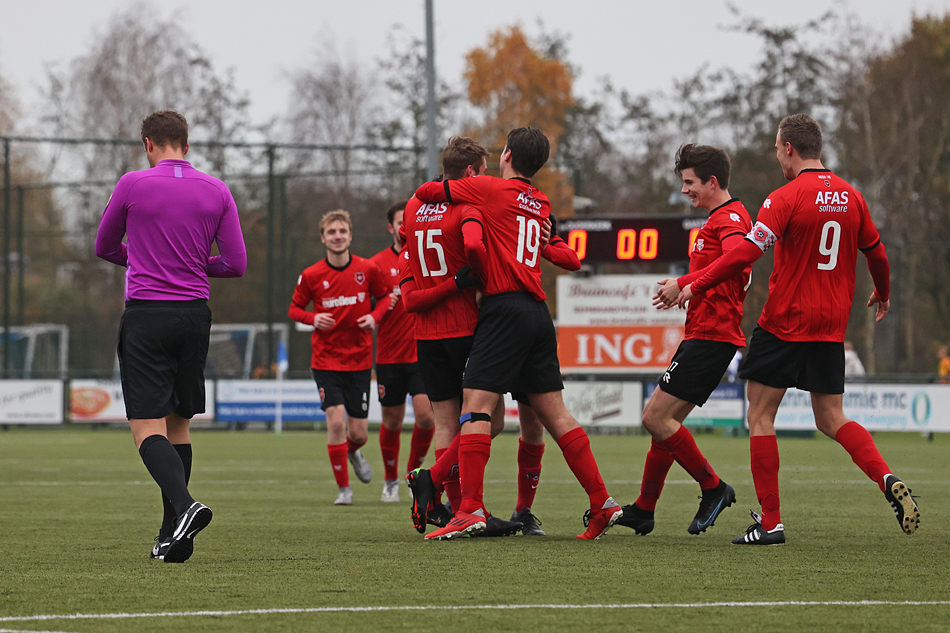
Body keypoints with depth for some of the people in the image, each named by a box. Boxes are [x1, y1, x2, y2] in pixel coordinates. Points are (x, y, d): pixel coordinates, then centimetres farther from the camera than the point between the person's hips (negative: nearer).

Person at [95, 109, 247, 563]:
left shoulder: (133, 185, -4)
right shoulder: (216, 191, 4)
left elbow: (104, 248, 10)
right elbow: (236, 264, 3)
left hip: (146, 315, -4)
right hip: (195, 315, 4)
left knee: (147, 427, -7)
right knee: (179, 423, 13)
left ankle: (184, 506, -30)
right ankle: (172, 536, 13)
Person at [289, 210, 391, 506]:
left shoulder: (367, 269, -3)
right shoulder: (311, 276, -5)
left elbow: (384, 296, 12)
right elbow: (294, 307, 6)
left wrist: (375, 316, -8)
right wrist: (313, 318, -14)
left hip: (360, 359, 1)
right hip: (326, 359, -1)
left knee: (358, 433, 3)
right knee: (336, 420, -16)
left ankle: (353, 452, 42)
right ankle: (344, 488, -2)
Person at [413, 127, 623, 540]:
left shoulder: (490, 189, 1)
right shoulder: (541, 204, 19)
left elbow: (427, 192, 6)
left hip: (505, 308, -7)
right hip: (539, 312, 7)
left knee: (475, 407, -11)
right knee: (554, 413, 9)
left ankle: (470, 509, -23)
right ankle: (602, 503, 6)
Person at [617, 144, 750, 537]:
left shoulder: (730, 217, -10)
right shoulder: (723, 219, 22)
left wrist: (684, 284, -30)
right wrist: (684, 290, 14)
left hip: (711, 335, -11)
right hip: (706, 332, 11)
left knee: (656, 417, -13)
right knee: (662, 419, 12)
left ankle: (714, 489, -5)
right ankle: (643, 510, 18)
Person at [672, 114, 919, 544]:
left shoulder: (786, 198, -12)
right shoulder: (850, 197, 6)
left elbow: (746, 253, -19)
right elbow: (876, 253, 18)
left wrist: (696, 286, -11)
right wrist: (882, 295, 37)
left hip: (784, 325, -6)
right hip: (831, 328, 6)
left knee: (760, 415, 4)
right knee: (831, 419, 14)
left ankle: (770, 522, 0)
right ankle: (887, 480, -11)